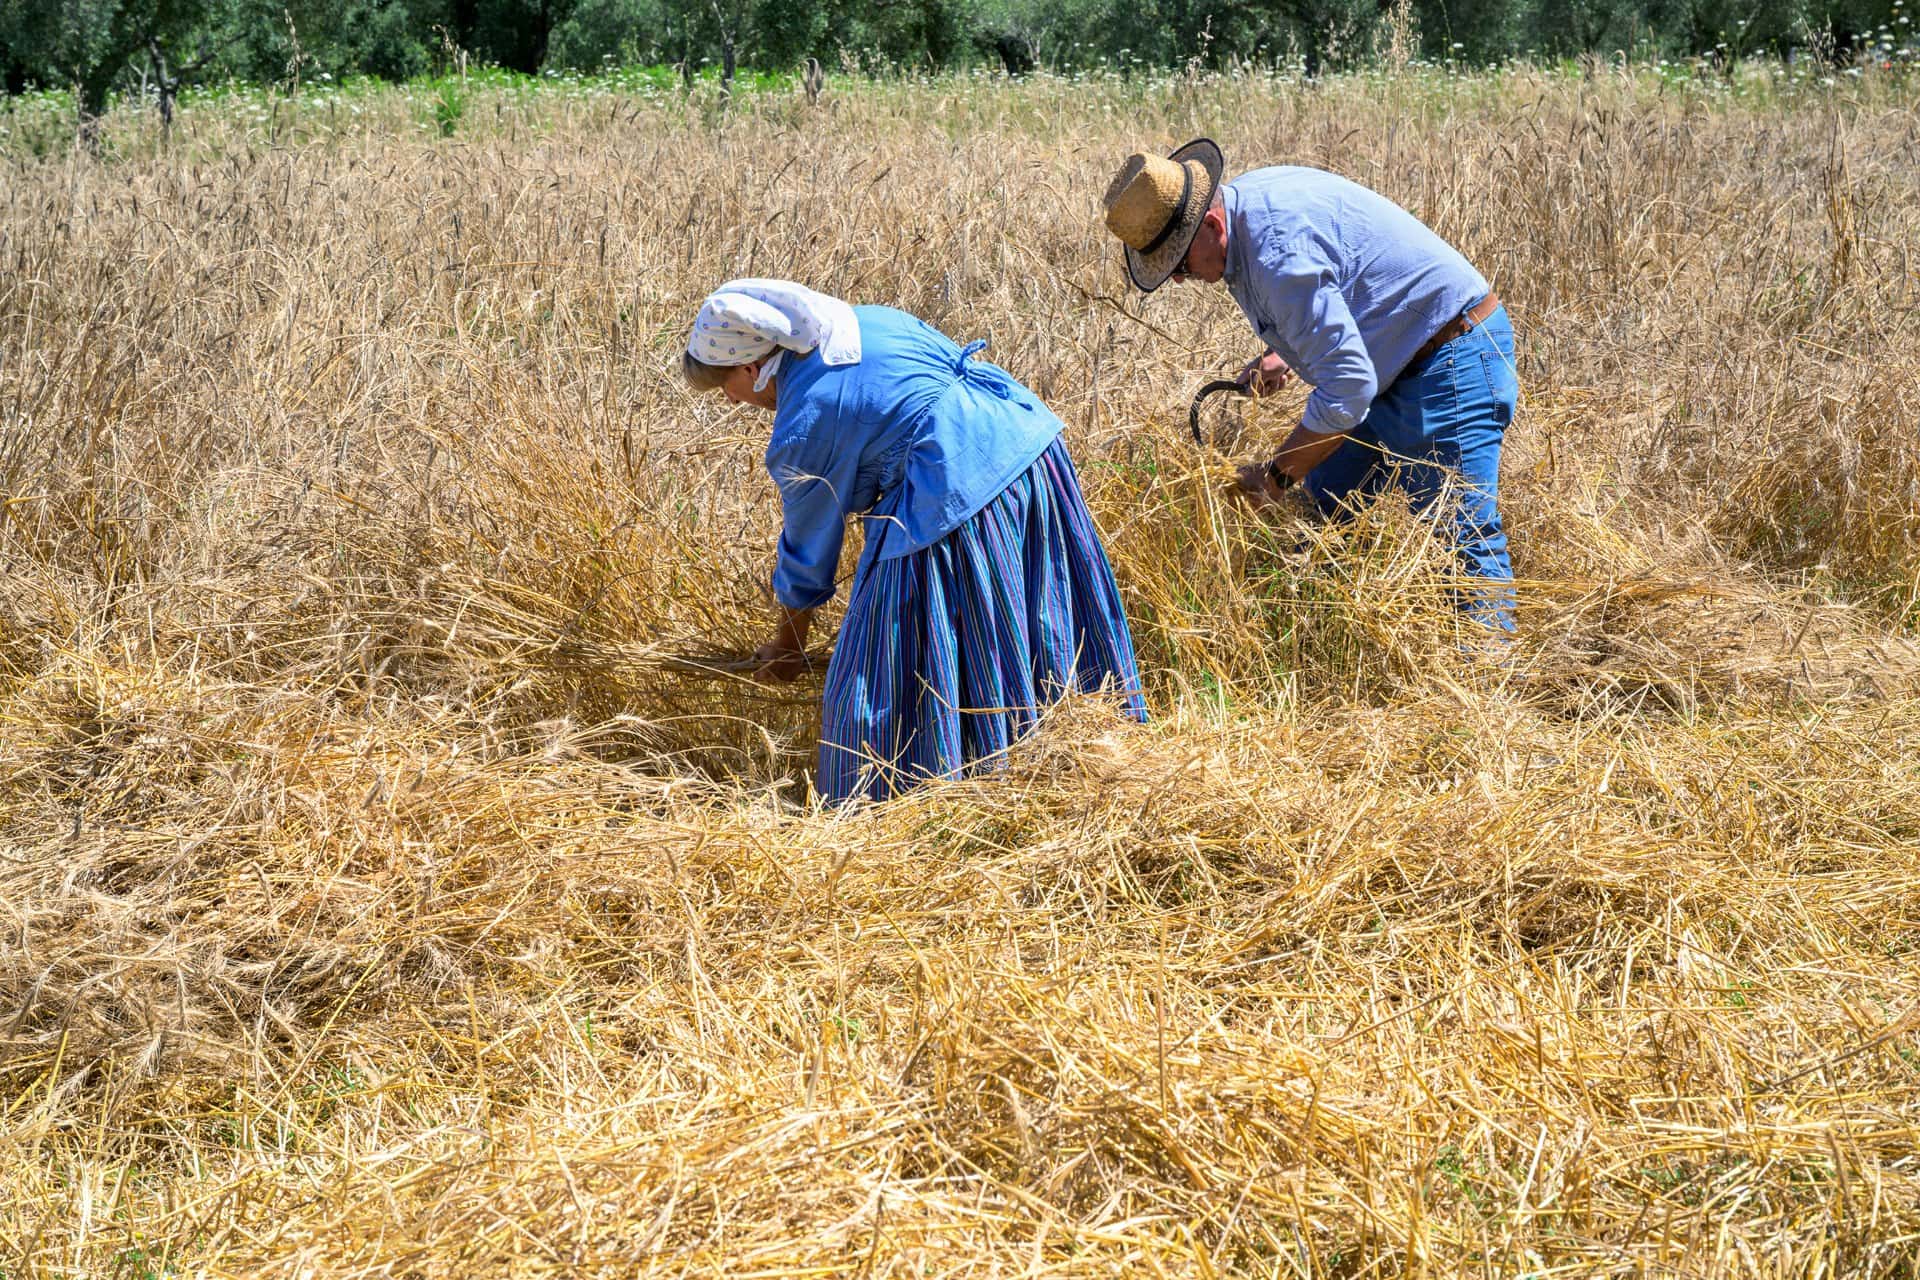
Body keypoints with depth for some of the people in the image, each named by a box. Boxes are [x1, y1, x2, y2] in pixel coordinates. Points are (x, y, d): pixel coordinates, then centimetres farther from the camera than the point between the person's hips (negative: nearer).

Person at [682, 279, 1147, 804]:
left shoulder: (801, 430, -7)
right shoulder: (867, 321, 13)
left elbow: (808, 550, 4)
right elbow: (957, 362, 23)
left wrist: (788, 646, 20)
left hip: (952, 499, -9)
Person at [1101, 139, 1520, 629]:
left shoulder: (1280, 253, -30)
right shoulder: (1249, 198, 3)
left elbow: (1347, 388, -29)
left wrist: (1276, 476, -18)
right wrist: (1284, 357, 5)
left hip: (1451, 365, -11)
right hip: (1396, 368, 11)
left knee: (1462, 542, -11)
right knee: (1322, 506, 13)